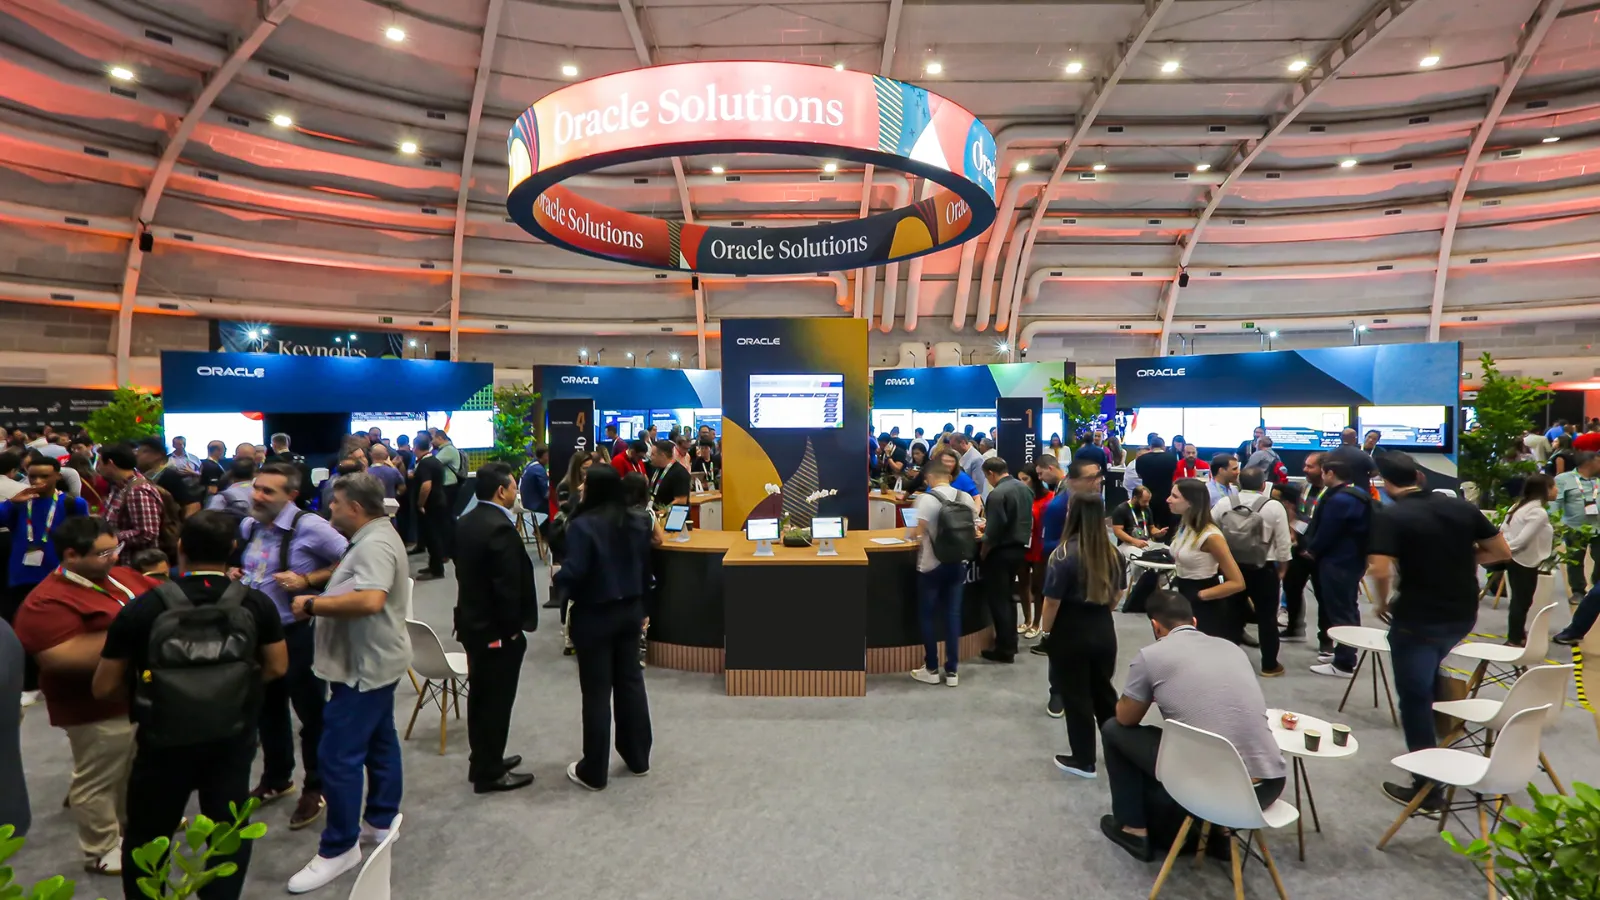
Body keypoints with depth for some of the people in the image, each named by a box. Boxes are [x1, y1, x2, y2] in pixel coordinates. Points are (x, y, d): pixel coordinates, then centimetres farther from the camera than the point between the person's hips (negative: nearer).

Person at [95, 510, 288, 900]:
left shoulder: (143, 608, -16)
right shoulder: (255, 604, -11)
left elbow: (104, 689, -6)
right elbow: (277, 667, 0)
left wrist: (144, 690, 12)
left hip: (164, 743, -1)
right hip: (233, 741, 1)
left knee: (145, 839, 21)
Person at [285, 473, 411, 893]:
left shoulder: (374, 543, -23)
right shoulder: (375, 536, 10)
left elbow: (370, 600, -36)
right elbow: (357, 584, 20)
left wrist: (312, 604, -25)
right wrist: (321, 589, 5)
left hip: (364, 665, -11)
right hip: (375, 660, 11)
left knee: (338, 756, -3)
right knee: (379, 742, 19)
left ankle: (339, 848, 9)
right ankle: (381, 821, 32)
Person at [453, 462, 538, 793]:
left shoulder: (464, 523, 6)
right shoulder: (501, 528, -24)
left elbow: (464, 571, 12)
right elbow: (509, 585, -24)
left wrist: (473, 607, 16)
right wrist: (514, 626, -13)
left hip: (472, 621, 10)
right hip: (497, 628, -10)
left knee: (480, 695, 19)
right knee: (497, 700, 3)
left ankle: (483, 761, 33)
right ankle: (489, 773, 14)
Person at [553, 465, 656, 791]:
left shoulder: (583, 525, -19)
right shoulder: (639, 520, 1)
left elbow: (574, 574, -24)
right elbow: (646, 566, 7)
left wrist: (557, 575, -3)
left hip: (594, 616, -6)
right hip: (630, 611, 6)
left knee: (597, 692, 4)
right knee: (631, 681, 17)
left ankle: (593, 772, 17)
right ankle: (638, 758, 28)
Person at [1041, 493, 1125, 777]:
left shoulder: (1065, 554, -21)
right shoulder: (1113, 552, -2)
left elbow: (1052, 602, -17)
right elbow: (1117, 594, 12)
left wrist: (1046, 630, -3)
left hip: (1070, 635, -6)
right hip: (1104, 632, 6)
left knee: (1076, 697, 8)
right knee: (1103, 691, 21)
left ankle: (1083, 761, 20)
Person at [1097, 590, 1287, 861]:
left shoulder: (1151, 655, -2)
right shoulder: (1232, 648, 13)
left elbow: (1125, 719, 10)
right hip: (1270, 785, 6)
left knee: (1113, 730, 16)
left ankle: (1134, 829, 25)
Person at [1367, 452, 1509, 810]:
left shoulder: (1388, 516, -16)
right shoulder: (1461, 506, 1)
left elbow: (1380, 571, -26)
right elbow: (1501, 552, 7)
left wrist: (1381, 604, -8)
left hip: (1418, 619, -6)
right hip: (1463, 615, 6)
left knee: (1415, 701, 7)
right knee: (1427, 681, 33)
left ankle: (1427, 789, 15)